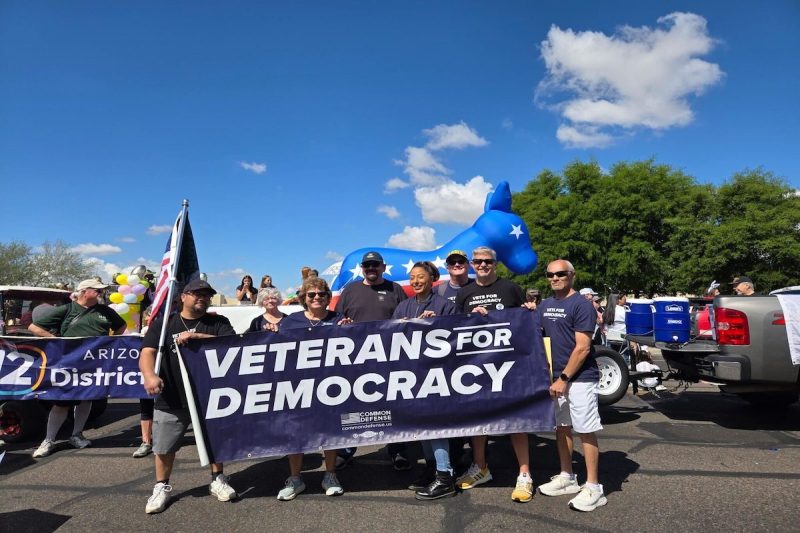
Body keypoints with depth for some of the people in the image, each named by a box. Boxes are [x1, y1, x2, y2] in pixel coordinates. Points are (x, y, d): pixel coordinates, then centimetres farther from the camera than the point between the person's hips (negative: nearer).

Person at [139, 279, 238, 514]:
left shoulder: (218, 322, 0)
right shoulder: (164, 323, 0)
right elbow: (147, 353, -12)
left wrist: (196, 336, -25)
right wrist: (149, 375, -33)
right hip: (171, 399, 0)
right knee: (163, 447, 9)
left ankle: (218, 480, 34)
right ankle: (162, 487, 32)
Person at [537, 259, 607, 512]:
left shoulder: (581, 304, -12)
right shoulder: (545, 305, 10)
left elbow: (582, 348, -16)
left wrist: (564, 378, -17)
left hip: (580, 378, -7)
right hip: (556, 377, 8)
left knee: (586, 431, -1)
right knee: (561, 427, 15)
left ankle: (593, 487, 7)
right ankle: (567, 477, 28)